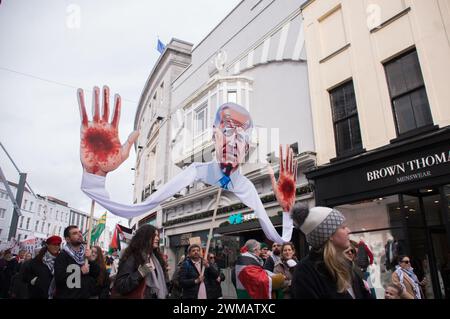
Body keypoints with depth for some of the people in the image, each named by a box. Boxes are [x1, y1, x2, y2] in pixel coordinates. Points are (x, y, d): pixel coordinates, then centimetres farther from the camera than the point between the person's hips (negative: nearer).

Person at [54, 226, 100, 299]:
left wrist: (91, 260, -14)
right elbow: (59, 278, -21)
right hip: (67, 296, -5)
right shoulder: (62, 256, -9)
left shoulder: (86, 253, 5)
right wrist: (80, 272, -19)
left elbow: (97, 274, 0)